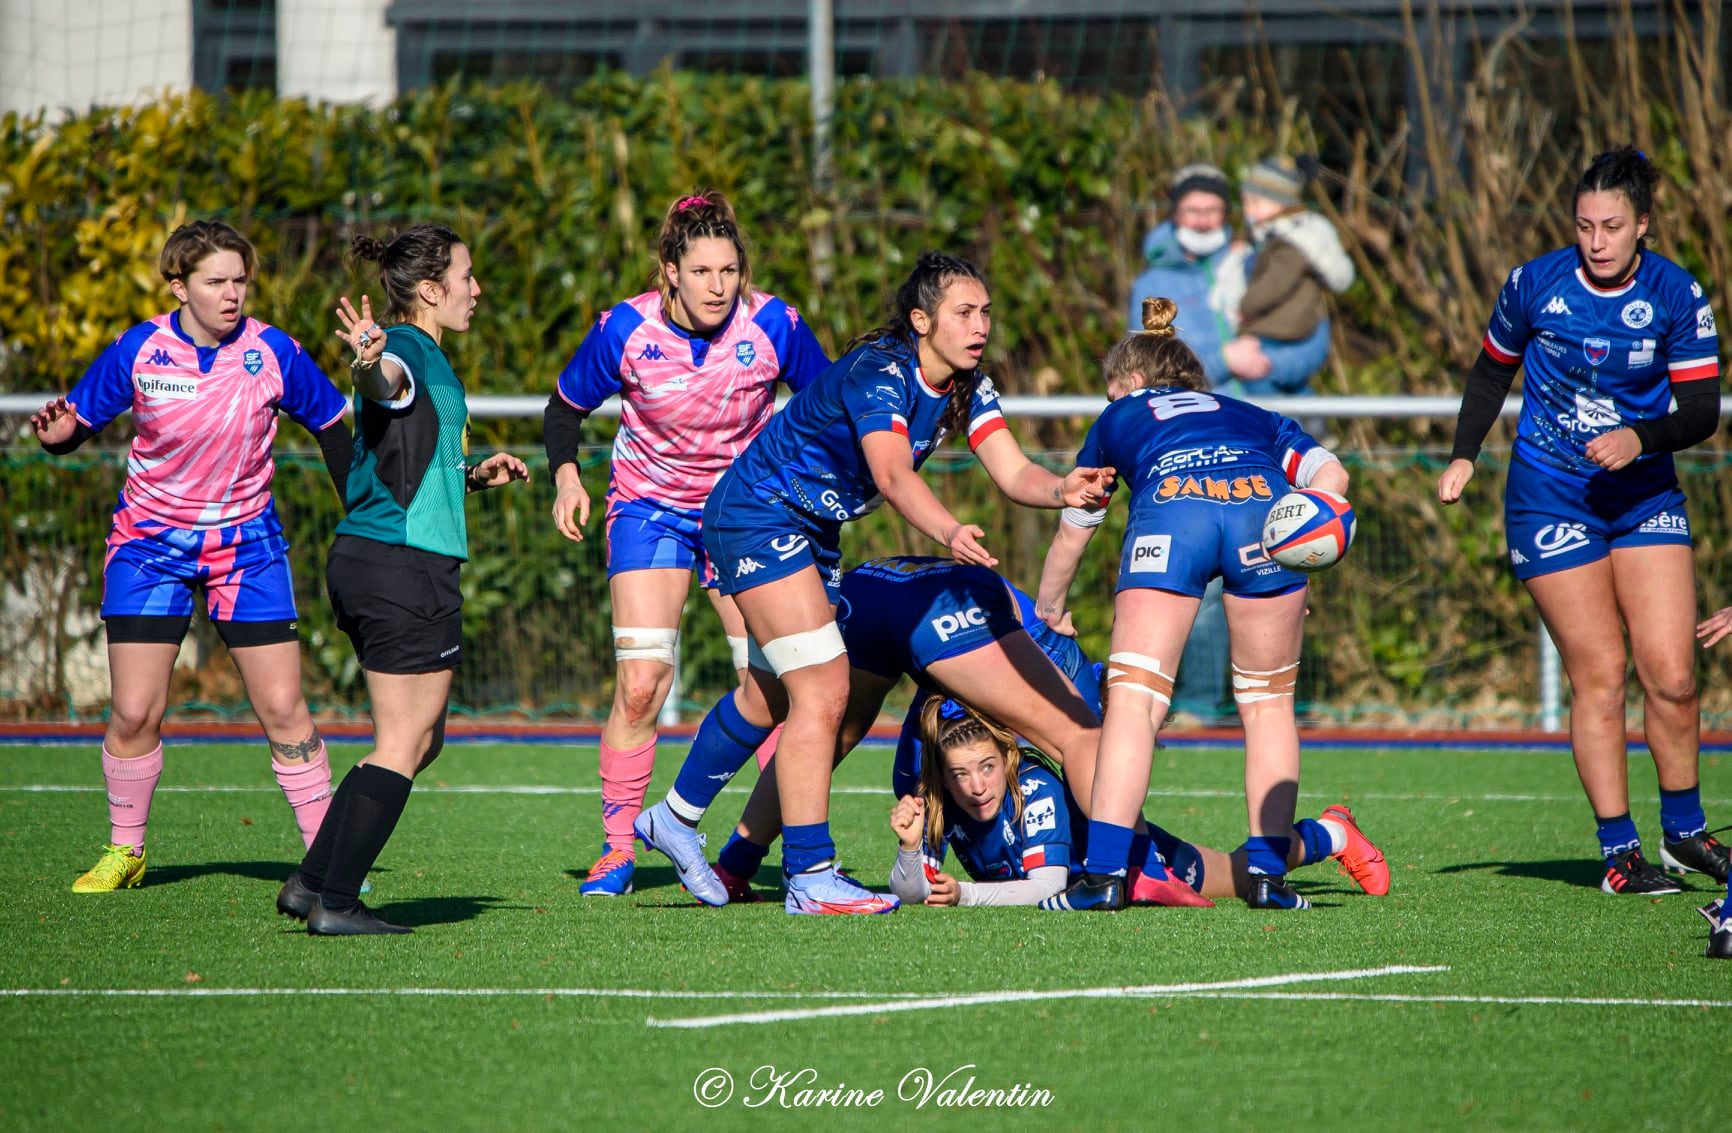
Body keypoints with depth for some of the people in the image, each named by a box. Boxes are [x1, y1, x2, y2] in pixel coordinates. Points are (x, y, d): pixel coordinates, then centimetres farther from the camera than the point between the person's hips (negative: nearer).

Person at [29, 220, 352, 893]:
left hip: (246, 544, 0)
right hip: (151, 543, 0)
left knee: (282, 709, -6)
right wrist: (57, 434, -26)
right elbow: (79, 422, -2)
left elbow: (330, 427, 4)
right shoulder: (138, 351, -11)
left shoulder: (273, 353, -11)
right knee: (134, 712, -4)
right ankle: (125, 852, 17)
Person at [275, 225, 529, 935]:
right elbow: (383, 385, -37)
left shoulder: (424, 357, 20)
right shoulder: (407, 351, -11)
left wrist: (474, 476, 19)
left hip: (363, 559, 10)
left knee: (419, 740, 15)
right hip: (407, 564, -10)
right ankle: (334, 901, -5)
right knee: (405, 744, -5)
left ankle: (313, 882, 12)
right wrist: (371, 363, -59)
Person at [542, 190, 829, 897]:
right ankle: (617, 850, -1)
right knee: (640, 687, -13)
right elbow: (566, 408, 2)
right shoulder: (625, 330, -15)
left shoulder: (774, 326, -15)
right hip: (651, 509, -1)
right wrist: (566, 478, -13)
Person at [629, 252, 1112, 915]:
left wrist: (1062, 490, -33)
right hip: (756, 515, -10)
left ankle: (674, 820, 37)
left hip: (812, 531, 10)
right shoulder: (879, 371, -28)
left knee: (775, 696, 18)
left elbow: (1013, 473, -11)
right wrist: (948, 533, -61)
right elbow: (893, 474, -43)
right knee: (822, 689, -18)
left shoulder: (967, 387, -2)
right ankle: (810, 878, -18)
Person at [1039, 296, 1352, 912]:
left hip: (1169, 505, -1)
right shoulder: (1254, 417, 40)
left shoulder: (1119, 417, 38)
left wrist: (1046, 615, 62)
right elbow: (1330, 474, 18)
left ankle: (1103, 872, -13)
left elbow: (1071, 535, 47)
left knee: (1132, 700, -2)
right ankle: (1267, 872, 8)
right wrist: (1297, 552, 10)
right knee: (1267, 703, 14)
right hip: (1262, 505, 1)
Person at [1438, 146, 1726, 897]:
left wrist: (1641, 438, -26)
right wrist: (1464, 457, -2)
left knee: (1671, 673, -5)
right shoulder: (1533, 285, -8)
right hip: (1550, 498, -1)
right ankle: (1618, 851, -1)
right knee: (1599, 674, -7)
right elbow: (1491, 373, 9)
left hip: (1644, 493, 1)